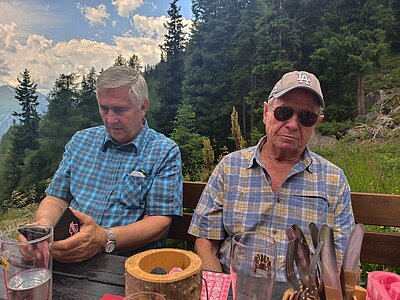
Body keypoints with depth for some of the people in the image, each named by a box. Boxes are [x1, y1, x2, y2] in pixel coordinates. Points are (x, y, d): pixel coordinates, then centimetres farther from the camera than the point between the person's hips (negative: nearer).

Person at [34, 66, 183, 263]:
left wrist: (105, 239, -23)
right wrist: (43, 224, -10)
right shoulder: (81, 141, 14)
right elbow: (56, 198, 14)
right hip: (67, 259, 4)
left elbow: (160, 222, -8)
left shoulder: (165, 153, -2)